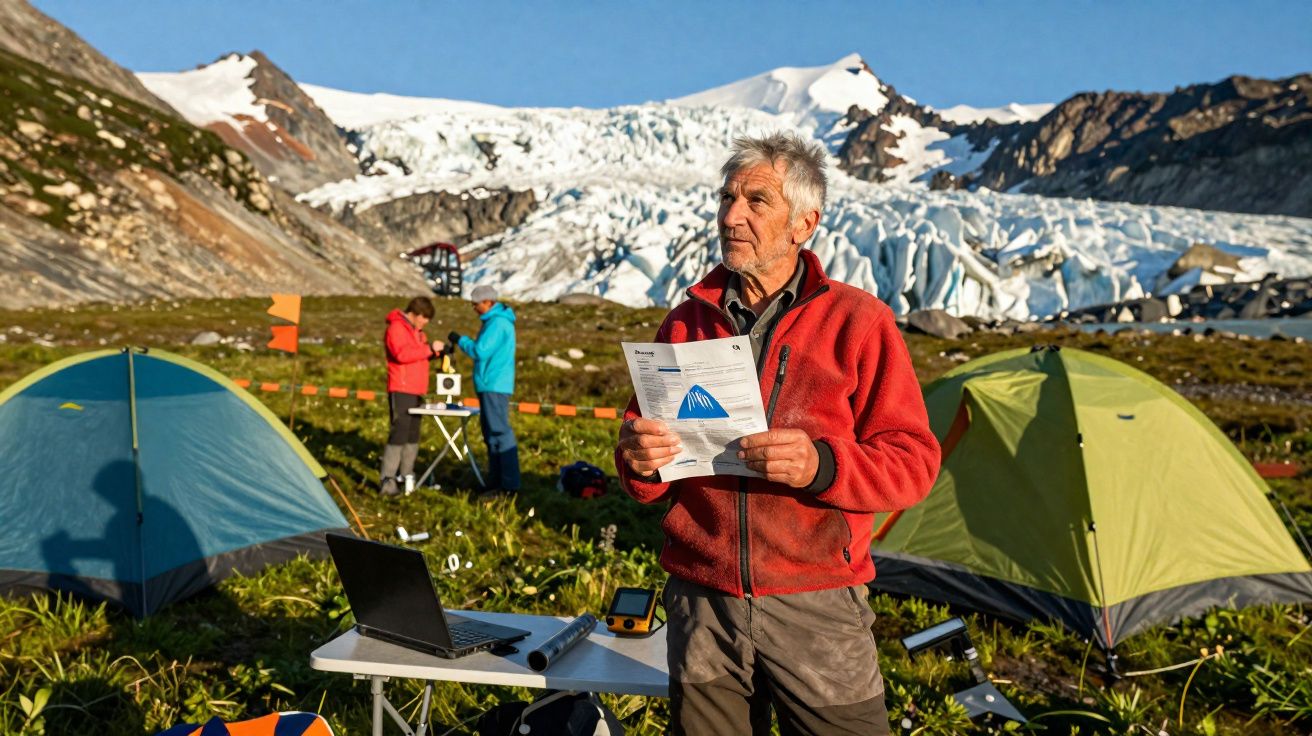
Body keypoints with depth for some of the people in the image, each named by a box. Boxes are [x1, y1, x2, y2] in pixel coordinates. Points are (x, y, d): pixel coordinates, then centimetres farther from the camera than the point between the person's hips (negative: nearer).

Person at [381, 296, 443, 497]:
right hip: (401, 390, -10)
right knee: (399, 433, -13)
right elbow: (402, 354, -25)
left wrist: (436, 351, 7)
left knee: (413, 434, 14)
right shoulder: (396, 328, -11)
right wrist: (429, 348, -23)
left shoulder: (416, 330, 19)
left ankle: (406, 475, 22)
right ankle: (388, 481, -13)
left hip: (417, 390, 10)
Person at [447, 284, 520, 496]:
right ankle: (496, 482, 17)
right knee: (491, 434, 12)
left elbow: (481, 351, -18)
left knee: (500, 433, -11)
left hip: (494, 386, -11)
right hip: (491, 385, 11)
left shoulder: (498, 323, -14)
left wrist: (461, 340, -6)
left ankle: (510, 485, -10)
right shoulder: (494, 320, 19)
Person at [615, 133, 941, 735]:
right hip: (700, 602, 3)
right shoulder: (686, 321, 6)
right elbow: (646, 479, 11)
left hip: (816, 609, -3)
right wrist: (640, 459, -13)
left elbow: (912, 460, -6)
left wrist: (821, 465, -24)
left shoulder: (858, 321, -4)